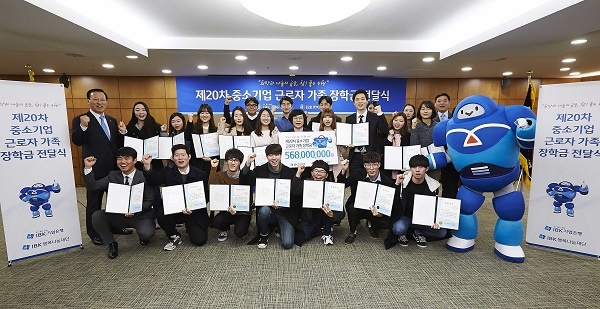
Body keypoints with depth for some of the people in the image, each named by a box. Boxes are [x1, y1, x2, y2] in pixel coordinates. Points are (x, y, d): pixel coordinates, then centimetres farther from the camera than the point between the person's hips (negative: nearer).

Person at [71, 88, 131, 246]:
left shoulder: (112, 120, 11)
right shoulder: (80, 119, -6)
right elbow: (77, 141, -17)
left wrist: (123, 132, -8)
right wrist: (83, 126, -33)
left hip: (114, 167, 6)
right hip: (95, 169, -5)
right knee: (94, 202, 8)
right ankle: (94, 233, 23)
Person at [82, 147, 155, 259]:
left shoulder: (144, 177, -8)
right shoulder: (113, 175, 6)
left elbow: (149, 201, -11)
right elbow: (92, 186, -3)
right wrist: (88, 167, -14)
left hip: (141, 215, -4)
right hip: (118, 215, 4)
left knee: (146, 233, -31)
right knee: (96, 216, -20)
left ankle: (143, 236, 11)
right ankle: (111, 244, 2)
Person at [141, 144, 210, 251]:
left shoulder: (200, 174, -4)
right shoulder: (168, 172, 4)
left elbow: (205, 197, -6)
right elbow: (153, 181, -11)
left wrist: (192, 209, -23)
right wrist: (147, 165, -28)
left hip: (195, 212, -2)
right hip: (173, 210, 2)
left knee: (199, 240, -15)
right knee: (161, 215, -30)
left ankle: (190, 228, 23)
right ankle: (174, 237, 1)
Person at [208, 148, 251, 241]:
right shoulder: (220, 175, 2)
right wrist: (213, 168, -19)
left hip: (242, 212, -2)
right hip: (226, 211, 3)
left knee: (239, 232, -25)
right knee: (215, 222, -26)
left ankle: (243, 225, 14)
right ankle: (225, 229, 11)